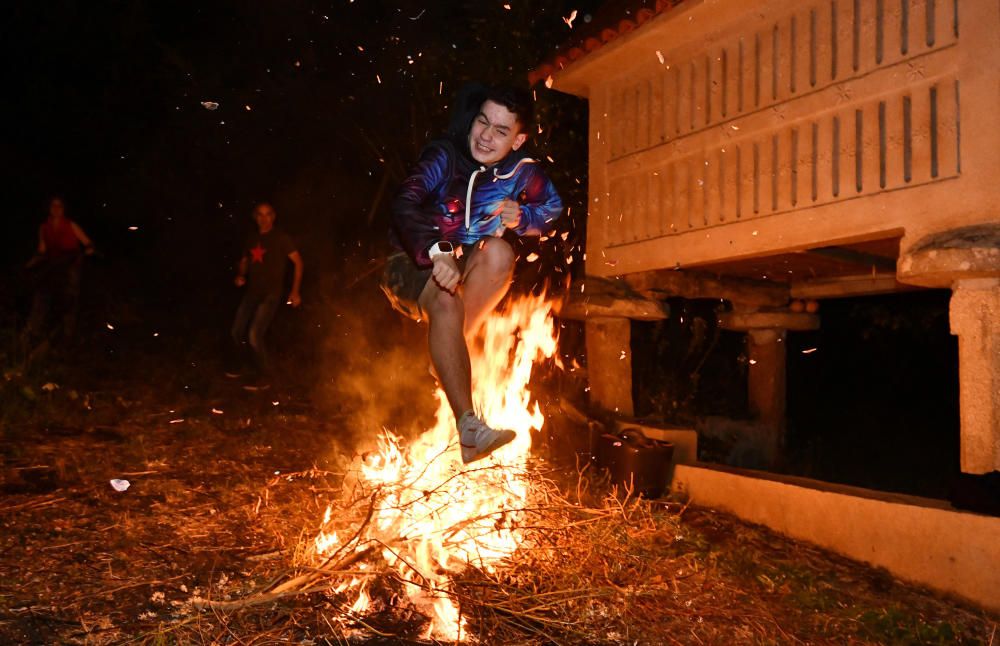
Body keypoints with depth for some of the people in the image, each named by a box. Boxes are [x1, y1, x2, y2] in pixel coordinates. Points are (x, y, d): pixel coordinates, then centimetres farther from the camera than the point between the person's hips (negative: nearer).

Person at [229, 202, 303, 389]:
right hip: (252, 291, 6)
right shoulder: (252, 239, 11)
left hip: (271, 294, -6)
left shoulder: (280, 238, -5)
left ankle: (262, 378, -2)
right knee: (236, 332, 10)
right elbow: (244, 261, 24)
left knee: (254, 335, -15)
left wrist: (295, 291, -10)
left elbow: (298, 261, -5)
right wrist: (240, 275, 1)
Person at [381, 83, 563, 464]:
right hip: (414, 263, -3)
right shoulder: (444, 154, -15)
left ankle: (451, 354, -18)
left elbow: (553, 208, 13)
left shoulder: (521, 171, -4)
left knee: (500, 252, -29)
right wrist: (436, 252, -47)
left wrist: (522, 218, -10)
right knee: (446, 302, -36)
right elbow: (404, 205, -29)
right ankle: (469, 427, -43)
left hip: (466, 266, 4)